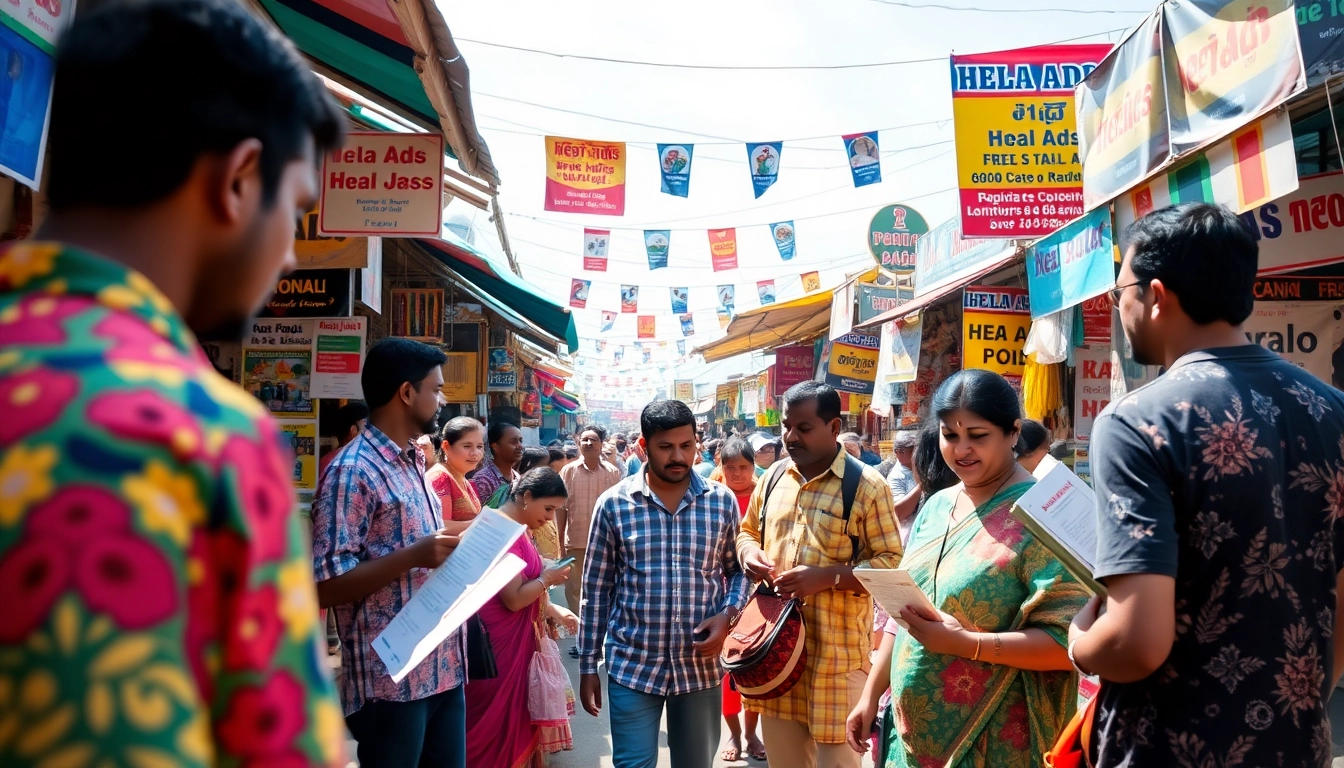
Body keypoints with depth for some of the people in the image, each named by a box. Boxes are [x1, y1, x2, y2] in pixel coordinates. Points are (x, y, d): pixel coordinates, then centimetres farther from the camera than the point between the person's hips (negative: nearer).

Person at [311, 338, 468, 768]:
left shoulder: (414, 463, 14)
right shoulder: (353, 471, -14)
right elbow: (325, 586, -19)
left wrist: (455, 537, 7)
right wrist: (416, 555, -27)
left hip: (443, 668, 8)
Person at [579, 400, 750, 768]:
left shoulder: (722, 501, -1)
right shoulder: (613, 504, -5)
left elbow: (739, 570, 10)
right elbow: (596, 590, 1)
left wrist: (727, 616, -10)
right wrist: (588, 666, 2)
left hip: (701, 666, 2)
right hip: (632, 666, -2)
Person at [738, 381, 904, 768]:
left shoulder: (866, 485, -10)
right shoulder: (774, 477, 7)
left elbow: (892, 562, -11)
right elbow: (748, 531, 20)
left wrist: (828, 577, -23)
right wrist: (749, 553, -3)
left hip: (836, 650, -5)